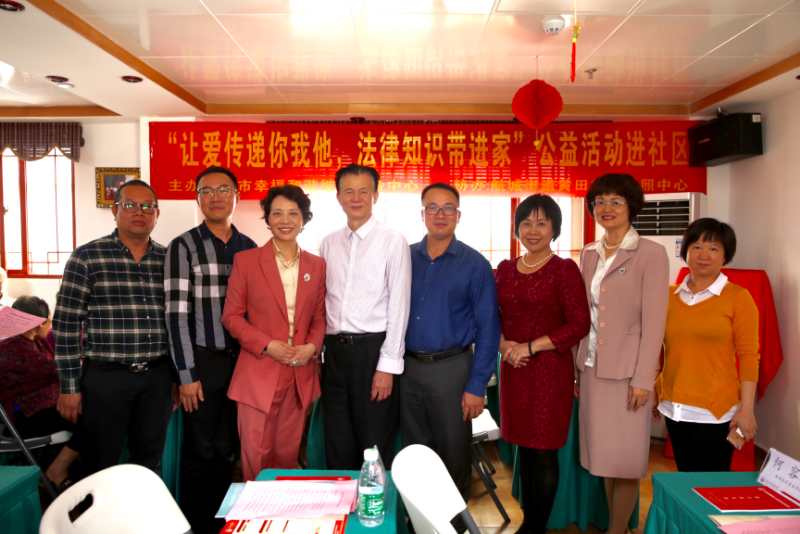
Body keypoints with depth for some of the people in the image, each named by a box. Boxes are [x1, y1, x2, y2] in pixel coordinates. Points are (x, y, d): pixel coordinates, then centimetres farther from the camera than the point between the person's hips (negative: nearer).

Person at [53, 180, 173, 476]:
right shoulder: (86, 257, -4)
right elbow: (66, 324, -5)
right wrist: (69, 386, -7)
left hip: (157, 377, 3)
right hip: (105, 377, -3)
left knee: (150, 462, 14)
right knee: (100, 466, 9)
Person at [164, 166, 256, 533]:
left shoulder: (250, 248, 8)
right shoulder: (183, 247, -4)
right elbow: (177, 313, -9)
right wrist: (186, 375, -11)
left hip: (242, 360, 4)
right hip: (202, 361, -3)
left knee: (227, 449, 13)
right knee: (199, 451, 8)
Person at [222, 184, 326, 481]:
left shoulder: (316, 264, 7)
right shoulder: (245, 260, -2)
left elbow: (319, 317, 11)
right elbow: (231, 315, -2)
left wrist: (312, 346, -8)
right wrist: (268, 345, -13)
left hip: (301, 375, 3)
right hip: (259, 372, -2)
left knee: (288, 454, 13)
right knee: (256, 456, 4)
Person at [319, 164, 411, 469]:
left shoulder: (392, 241, -5)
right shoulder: (328, 244, 10)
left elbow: (398, 306, -8)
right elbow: (321, 303, 11)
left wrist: (387, 365, -11)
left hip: (372, 348, -4)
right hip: (335, 349, 5)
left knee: (375, 447, 8)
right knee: (337, 447, 16)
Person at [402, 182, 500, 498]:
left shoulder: (474, 264, -5)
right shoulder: (405, 258, 4)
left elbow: (487, 329, -6)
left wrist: (476, 386, -10)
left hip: (451, 368, -3)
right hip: (408, 368, 3)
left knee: (453, 454, 10)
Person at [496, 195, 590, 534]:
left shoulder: (565, 269, -7)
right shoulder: (505, 269, 8)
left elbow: (579, 325, -11)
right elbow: (494, 317, 13)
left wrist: (530, 347, -15)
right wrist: (504, 344, -7)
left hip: (549, 369, -4)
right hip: (513, 370, 5)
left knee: (544, 453, 4)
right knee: (524, 449, 13)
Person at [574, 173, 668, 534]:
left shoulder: (651, 254, -9)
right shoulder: (589, 254, 8)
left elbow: (654, 322, -12)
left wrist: (643, 379, -15)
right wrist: (577, 363, 9)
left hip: (627, 369, -5)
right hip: (592, 367, 6)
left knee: (625, 457, 5)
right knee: (605, 454, 15)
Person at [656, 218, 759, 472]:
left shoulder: (738, 297, -5)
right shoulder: (670, 296, 6)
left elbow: (749, 356, -7)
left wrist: (747, 409, -11)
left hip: (716, 410, -4)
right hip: (675, 407, 4)